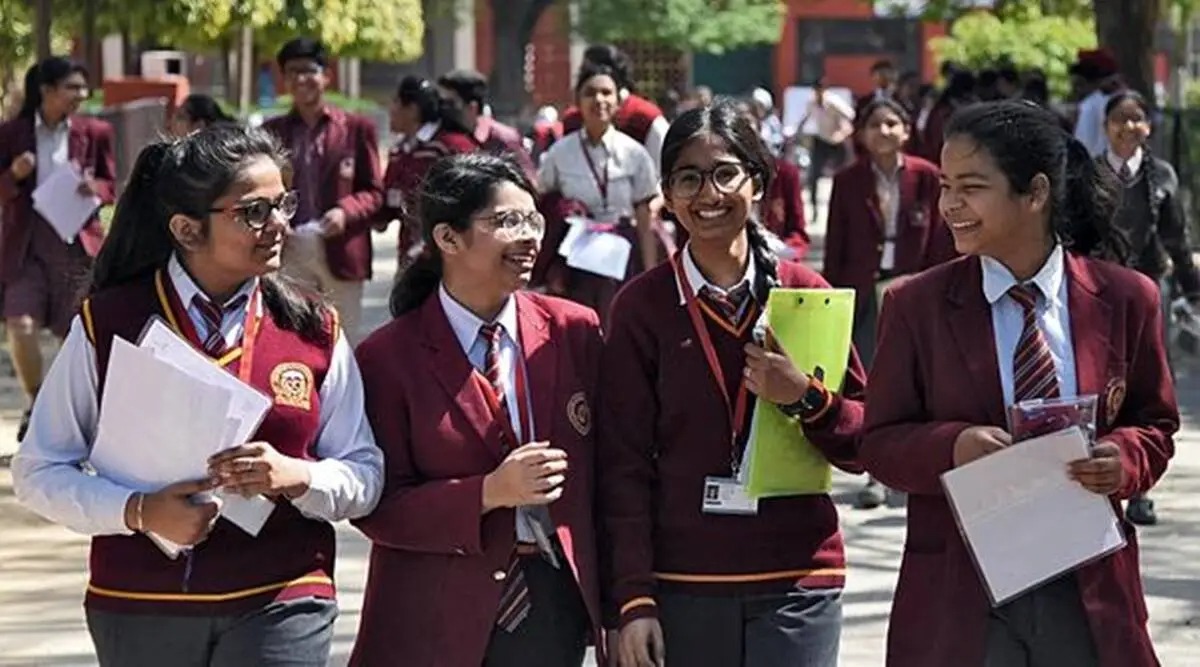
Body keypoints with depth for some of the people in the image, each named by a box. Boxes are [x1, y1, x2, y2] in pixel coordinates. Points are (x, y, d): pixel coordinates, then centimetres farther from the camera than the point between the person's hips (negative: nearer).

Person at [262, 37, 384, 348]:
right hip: (289, 251, 1)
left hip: (341, 249, -1)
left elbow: (374, 192, 5)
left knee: (346, 340, 3)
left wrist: (346, 211, -14)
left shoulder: (356, 128, 6)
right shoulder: (271, 132, 11)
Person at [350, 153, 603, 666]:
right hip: (440, 623, -3)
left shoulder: (574, 331, 5)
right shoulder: (389, 357, -4)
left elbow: (607, 471, 8)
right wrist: (489, 493, -18)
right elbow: (379, 507, -6)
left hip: (557, 606, 3)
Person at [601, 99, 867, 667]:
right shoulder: (641, 306, 2)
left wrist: (805, 398, -13)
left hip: (798, 584, 1)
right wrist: (633, 600, -6)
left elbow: (863, 445, 6)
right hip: (683, 589, -1)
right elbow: (624, 463, 0)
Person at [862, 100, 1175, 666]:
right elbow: (879, 443, 1)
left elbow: (1155, 425, 11)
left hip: (1090, 592, 1)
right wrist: (952, 446, -20)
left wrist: (1125, 458, -12)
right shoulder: (915, 306, -1)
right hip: (959, 594, -1)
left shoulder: (1125, 299, 1)